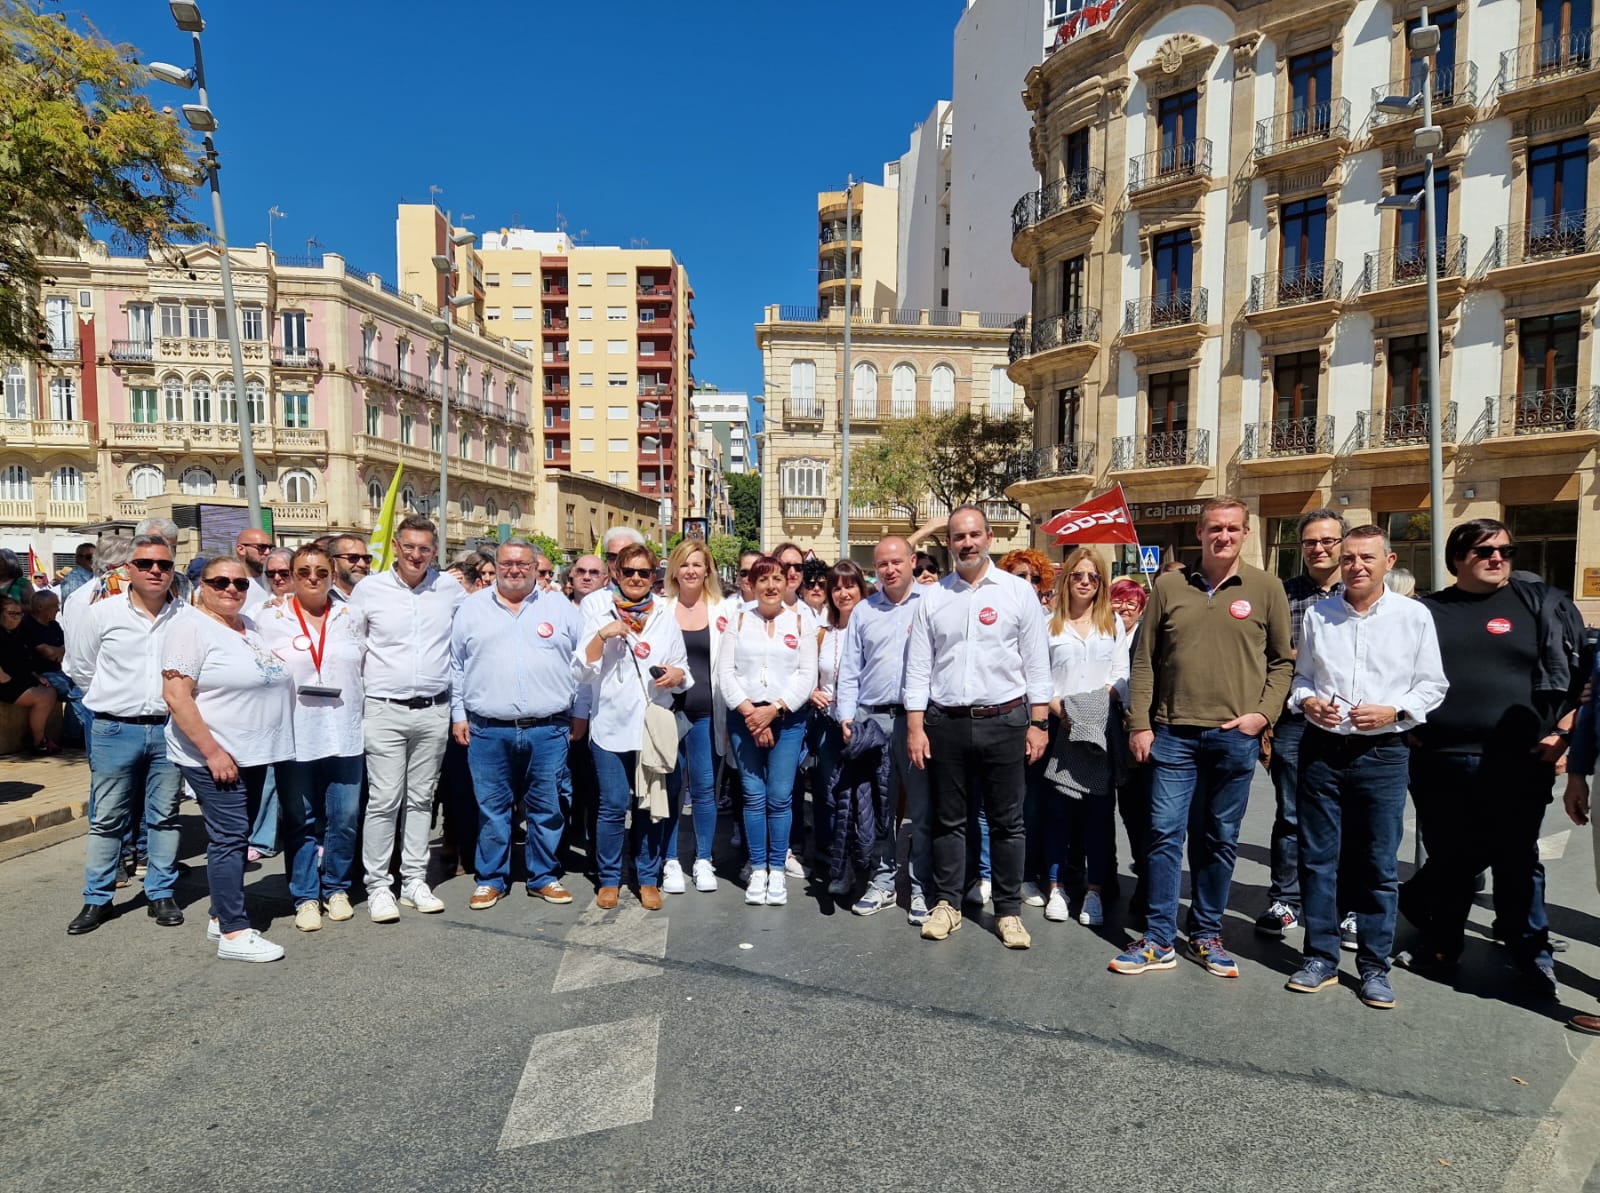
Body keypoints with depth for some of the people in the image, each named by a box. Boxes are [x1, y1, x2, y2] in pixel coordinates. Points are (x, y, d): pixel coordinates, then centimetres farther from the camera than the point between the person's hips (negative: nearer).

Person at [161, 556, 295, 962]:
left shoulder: (251, 627, 12)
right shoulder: (191, 628, -11)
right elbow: (176, 695, -18)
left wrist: (265, 748, 15)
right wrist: (213, 752, -21)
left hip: (253, 755, 8)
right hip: (214, 757, -8)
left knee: (236, 837, 14)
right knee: (228, 838, -6)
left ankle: (222, 916, 26)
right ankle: (234, 934, -1)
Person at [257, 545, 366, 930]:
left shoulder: (350, 617, 7)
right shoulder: (272, 618, 1)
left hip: (345, 735, 2)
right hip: (295, 737, -1)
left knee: (344, 818, 7)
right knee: (300, 822, 8)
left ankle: (336, 888, 25)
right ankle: (305, 897, 22)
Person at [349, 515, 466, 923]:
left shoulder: (449, 588, 3)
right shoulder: (369, 588, -1)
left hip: (434, 710, 2)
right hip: (385, 710, -2)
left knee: (420, 799, 11)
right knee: (384, 800, -1)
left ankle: (414, 881, 21)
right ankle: (377, 886, 12)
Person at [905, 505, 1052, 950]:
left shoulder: (1018, 592, 1)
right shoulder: (932, 599, 5)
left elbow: (1036, 663, 2)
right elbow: (918, 668, 4)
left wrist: (1038, 724, -2)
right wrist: (915, 728, -1)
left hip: (1004, 720, -1)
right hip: (945, 722, 1)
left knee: (1006, 822, 7)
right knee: (948, 820, 11)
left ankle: (1009, 911, 20)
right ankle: (947, 903, 25)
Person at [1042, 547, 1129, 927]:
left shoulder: (1113, 623, 15)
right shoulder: (1049, 623, 7)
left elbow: (1122, 674, 9)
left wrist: (1110, 692, -9)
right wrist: (1054, 705, -12)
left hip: (1101, 728, 2)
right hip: (1060, 725, -1)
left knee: (1099, 809, 2)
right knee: (1057, 807, 2)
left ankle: (1095, 891, 10)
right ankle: (1056, 887, 12)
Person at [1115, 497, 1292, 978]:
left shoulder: (1266, 588, 3)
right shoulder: (1169, 586, 4)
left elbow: (1282, 661, 9)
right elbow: (1144, 661, 5)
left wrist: (1263, 712, -5)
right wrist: (1139, 724, 0)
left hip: (1235, 736, 0)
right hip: (1173, 733, 0)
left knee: (1219, 839, 10)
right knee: (1165, 833, 2)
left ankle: (1207, 935, 25)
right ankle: (1159, 940, 12)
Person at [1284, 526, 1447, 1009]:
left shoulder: (1414, 616, 1)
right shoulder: (1317, 614, 7)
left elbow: (1432, 685, 4)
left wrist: (1393, 711, -11)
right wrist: (1306, 701, -4)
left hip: (1383, 753, -1)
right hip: (1322, 748, 2)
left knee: (1379, 865, 6)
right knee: (1317, 858, 7)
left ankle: (1374, 966, 20)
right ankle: (1320, 959, 19)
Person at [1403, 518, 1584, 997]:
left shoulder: (1543, 603, 4)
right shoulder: (1425, 612, 8)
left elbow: (1583, 670, 4)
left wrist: (1565, 733, -2)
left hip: (1519, 764, -1)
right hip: (1438, 761, 1)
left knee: (1517, 862, 8)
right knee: (1449, 859, 11)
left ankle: (1531, 955, 26)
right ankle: (1441, 944, 28)